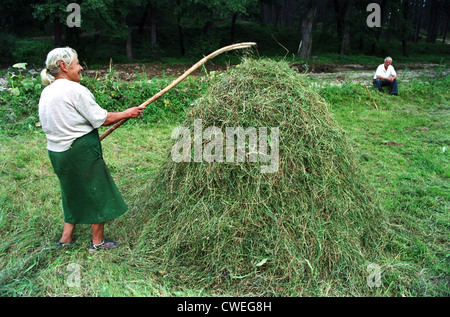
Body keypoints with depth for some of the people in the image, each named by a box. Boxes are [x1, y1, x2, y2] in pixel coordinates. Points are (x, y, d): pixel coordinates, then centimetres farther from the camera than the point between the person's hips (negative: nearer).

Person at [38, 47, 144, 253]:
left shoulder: (46, 92, 10)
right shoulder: (74, 90, -17)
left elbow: (48, 125, 16)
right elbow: (101, 119, -16)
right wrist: (126, 113, -2)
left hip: (57, 152, 9)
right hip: (81, 151, -9)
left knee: (74, 192, 23)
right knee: (97, 193, 7)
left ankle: (66, 237, 33)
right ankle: (97, 242, 20)